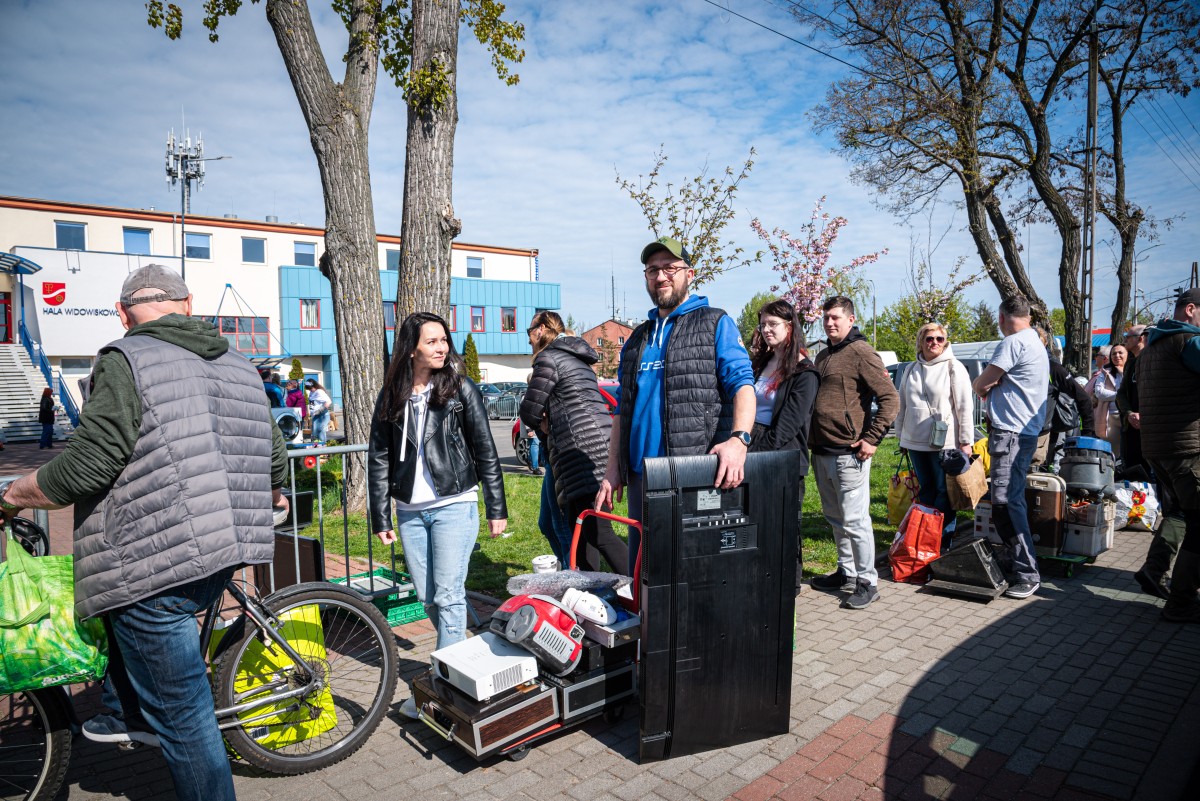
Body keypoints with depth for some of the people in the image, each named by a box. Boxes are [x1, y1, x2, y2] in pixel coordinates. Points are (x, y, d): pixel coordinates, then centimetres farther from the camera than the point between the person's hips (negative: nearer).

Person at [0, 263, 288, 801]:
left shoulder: (125, 361, -9)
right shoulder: (240, 366, 11)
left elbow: (87, 466, -16)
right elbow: (275, 458, 12)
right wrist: (268, 497, 34)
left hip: (156, 568, -8)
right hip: (221, 555, 8)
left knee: (183, 716, 4)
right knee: (121, 597, 34)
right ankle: (140, 718, 43)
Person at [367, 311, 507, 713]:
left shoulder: (461, 389, -3)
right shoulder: (391, 397, 6)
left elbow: (486, 452, -2)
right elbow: (378, 459, 8)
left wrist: (497, 510, -3)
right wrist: (381, 519, 6)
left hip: (454, 506, -4)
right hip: (410, 511, 4)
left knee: (448, 596, -4)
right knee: (427, 598, 11)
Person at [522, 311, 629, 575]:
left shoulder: (548, 358, -4)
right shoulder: (576, 357, 25)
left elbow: (530, 411, -4)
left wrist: (542, 423, 17)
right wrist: (549, 422, 11)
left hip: (582, 448, -10)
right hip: (599, 443, 10)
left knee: (597, 531, -14)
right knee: (581, 528, 13)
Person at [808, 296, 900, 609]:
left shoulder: (860, 352, -8)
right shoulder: (823, 356, 17)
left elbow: (890, 399, -14)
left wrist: (871, 439, -15)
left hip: (848, 453, -8)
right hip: (821, 452, 9)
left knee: (854, 520, -3)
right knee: (835, 517, 16)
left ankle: (867, 583, 7)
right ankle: (846, 572, 29)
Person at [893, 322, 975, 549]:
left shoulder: (954, 367, -3)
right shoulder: (911, 369, 12)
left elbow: (965, 407, -7)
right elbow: (902, 405, 18)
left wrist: (966, 441, -11)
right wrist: (901, 434, 17)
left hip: (944, 442, -5)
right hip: (915, 441, 5)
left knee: (944, 492, 1)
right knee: (925, 490, 13)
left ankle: (944, 542, 7)